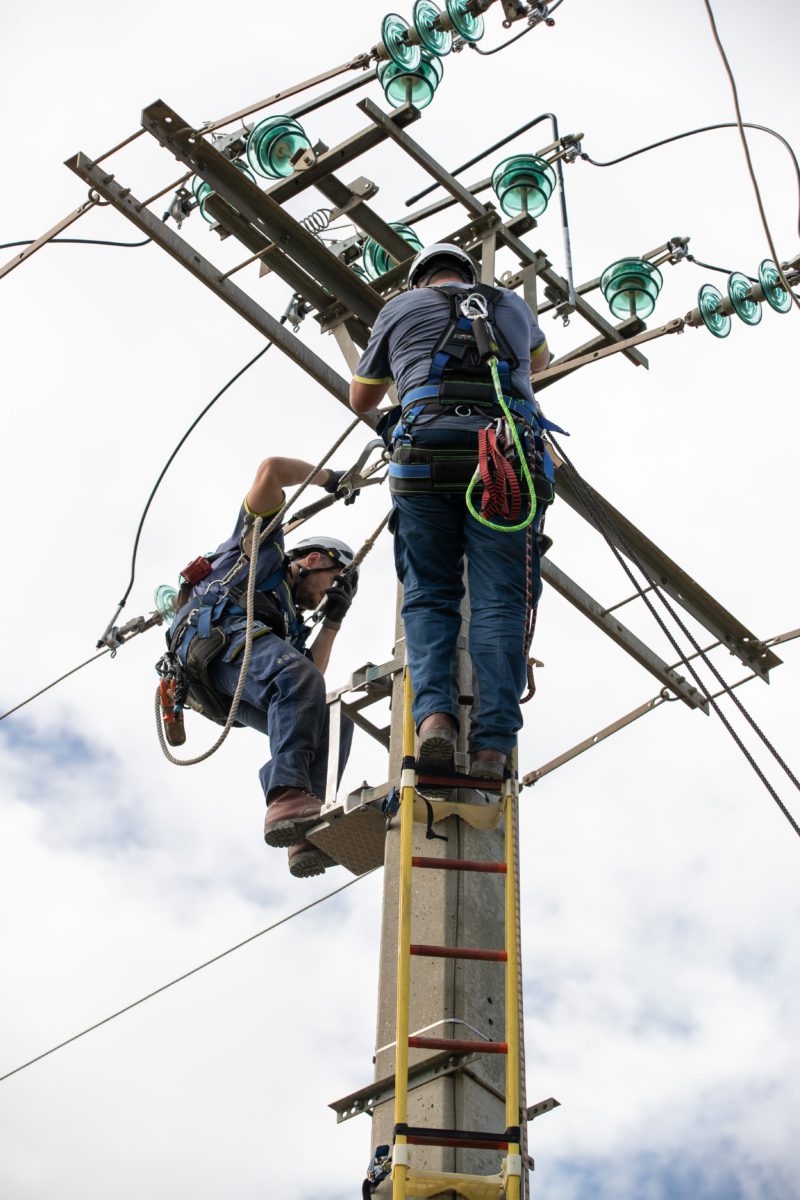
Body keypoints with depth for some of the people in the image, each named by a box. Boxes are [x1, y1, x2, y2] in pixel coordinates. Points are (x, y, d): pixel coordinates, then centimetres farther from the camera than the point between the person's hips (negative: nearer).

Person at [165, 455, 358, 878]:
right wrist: (331, 478, 23)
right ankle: (287, 798, -50)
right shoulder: (264, 546, 28)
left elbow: (313, 680, 24)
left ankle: (307, 835, -30)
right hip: (218, 631, -7)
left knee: (333, 722, -11)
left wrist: (333, 621, 26)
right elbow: (272, 470, 14)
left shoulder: (292, 622, 42)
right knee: (296, 678, -33)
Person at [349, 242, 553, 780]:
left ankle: (433, 712, -16)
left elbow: (361, 398, 32)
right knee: (499, 601, -4)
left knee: (429, 595, 6)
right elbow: (541, 358, 52)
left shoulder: (402, 307, 22)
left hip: (426, 451, -1)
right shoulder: (511, 304, 28)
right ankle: (493, 743, -15)